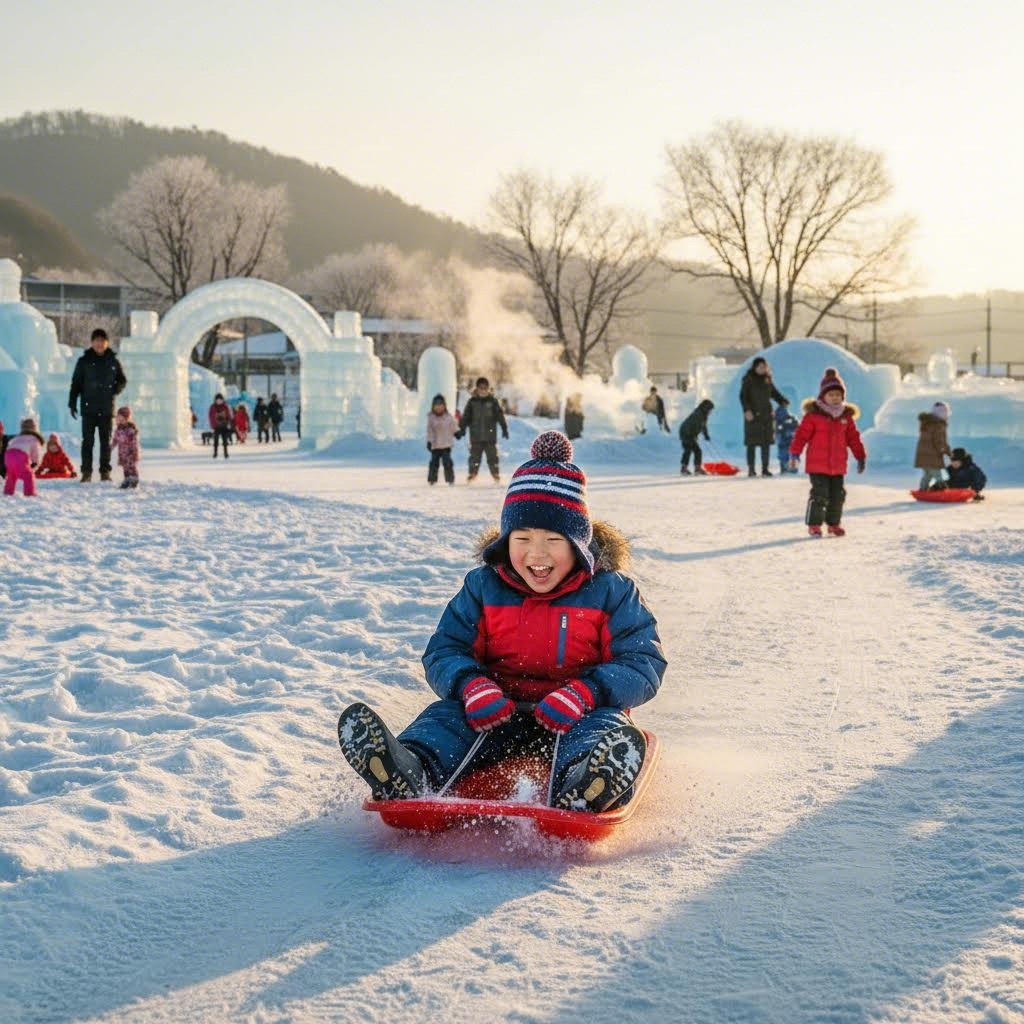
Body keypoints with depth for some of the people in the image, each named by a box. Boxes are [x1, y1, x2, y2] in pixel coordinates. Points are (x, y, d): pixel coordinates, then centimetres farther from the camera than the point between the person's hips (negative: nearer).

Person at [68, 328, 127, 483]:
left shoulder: (113, 361, 6)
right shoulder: (84, 361, 2)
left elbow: (122, 380, 16)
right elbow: (76, 383, 4)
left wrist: (117, 389, -5)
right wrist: (72, 403, -2)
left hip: (107, 409, 1)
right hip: (89, 408, -1)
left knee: (106, 442, 5)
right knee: (88, 441, -1)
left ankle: (105, 471, 11)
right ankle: (86, 472, 3)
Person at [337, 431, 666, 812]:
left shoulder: (610, 591, -1)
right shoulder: (484, 587, 6)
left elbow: (643, 663, -6)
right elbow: (443, 651, 4)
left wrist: (586, 693, -26)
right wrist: (471, 685, -21)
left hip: (573, 720, -2)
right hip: (499, 713, 3)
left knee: (620, 737, -35)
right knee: (445, 716, -25)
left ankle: (581, 794, -71)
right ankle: (409, 772, -59)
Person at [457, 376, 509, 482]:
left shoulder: (493, 401, 3)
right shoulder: (472, 401, 5)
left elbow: (500, 415, 5)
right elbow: (466, 416, 7)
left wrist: (504, 429, 2)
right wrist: (462, 429, 3)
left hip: (490, 435, -1)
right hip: (475, 436, 1)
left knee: (492, 456, 1)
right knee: (474, 456, 3)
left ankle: (496, 474, 10)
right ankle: (472, 474, 12)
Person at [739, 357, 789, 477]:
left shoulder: (767, 379, 13)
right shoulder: (748, 379, -2)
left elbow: (775, 393, 20)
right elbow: (743, 396, -6)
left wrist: (783, 401, 1)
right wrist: (746, 410, -19)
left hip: (766, 415, 5)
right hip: (752, 415, -5)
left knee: (766, 442, 3)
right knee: (752, 443, -4)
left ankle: (765, 468, 9)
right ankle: (751, 469, 1)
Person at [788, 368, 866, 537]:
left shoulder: (846, 416, 8)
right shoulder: (813, 414, -7)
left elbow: (853, 438, 14)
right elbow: (802, 434, -8)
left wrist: (861, 456, 13)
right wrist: (794, 453, -13)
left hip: (838, 466, 5)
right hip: (817, 465, -5)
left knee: (838, 495, 9)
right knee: (820, 495, -7)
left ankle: (833, 523, 24)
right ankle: (814, 524, 5)